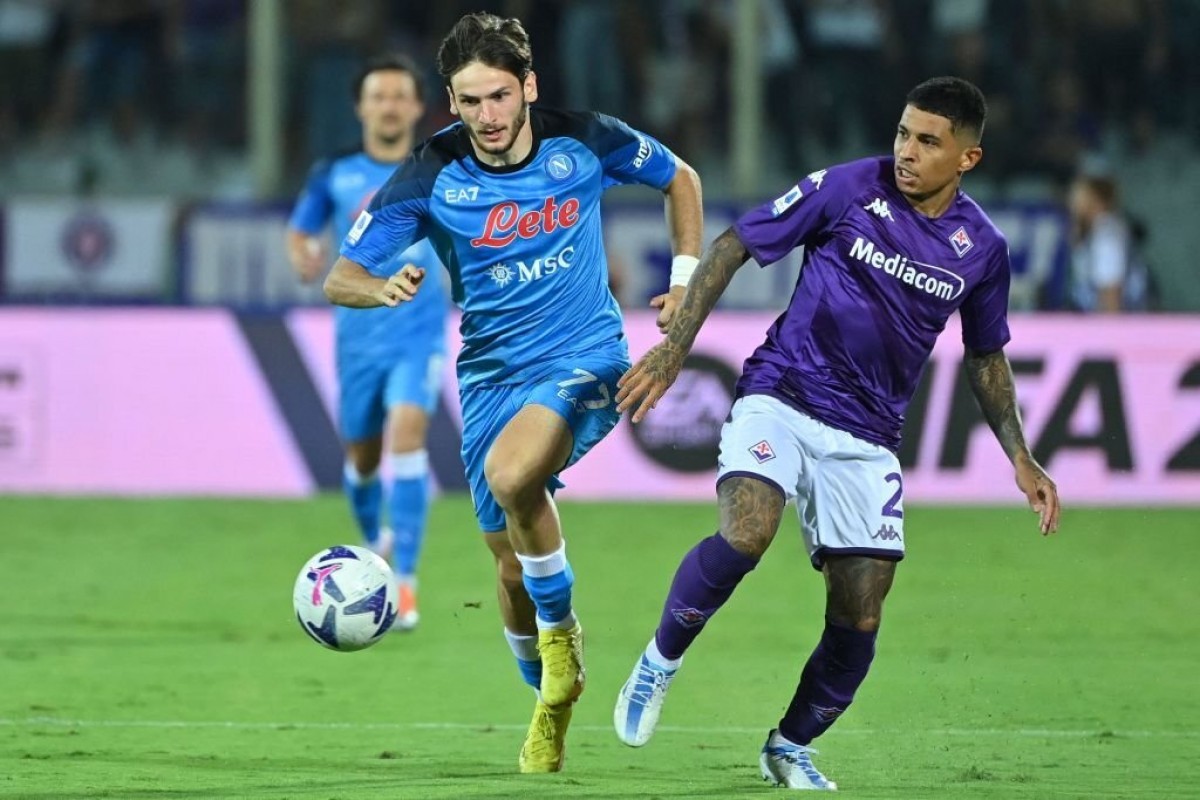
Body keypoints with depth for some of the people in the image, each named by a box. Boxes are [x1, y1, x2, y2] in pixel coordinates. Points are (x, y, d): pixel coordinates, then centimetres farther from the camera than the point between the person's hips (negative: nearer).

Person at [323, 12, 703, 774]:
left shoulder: (583, 141, -9)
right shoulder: (432, 177, -9)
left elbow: (680, 179, 11)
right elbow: (339, 278, -11)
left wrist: (686, 280, 3)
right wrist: (383, 287, -33)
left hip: (587, 359, -3)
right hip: (492, 373, 3)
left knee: (510, 473, -33)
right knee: (511, 565, 7)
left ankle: (561, 629, -10)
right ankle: (552, 703, 32)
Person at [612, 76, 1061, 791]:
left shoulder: (981, 248, 4)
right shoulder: (847, 189, -7)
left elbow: (987, 357, 19)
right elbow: (733, 247, -1)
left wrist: (1021, 458, 12)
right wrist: (677, 345, -7)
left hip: (867, 437, 3)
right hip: (781, 397, -3)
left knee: (860, 618, -3)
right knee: (746, 534, -30)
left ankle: (790, 747, 22)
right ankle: (661, 661, -4)